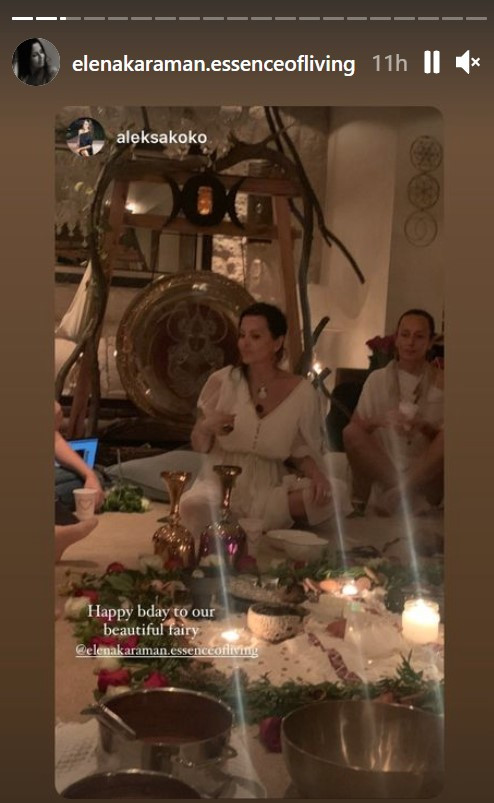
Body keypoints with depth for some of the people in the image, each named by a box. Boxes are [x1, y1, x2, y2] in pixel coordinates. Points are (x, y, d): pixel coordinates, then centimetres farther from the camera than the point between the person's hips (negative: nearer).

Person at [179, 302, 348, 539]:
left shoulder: (301, 391, -2)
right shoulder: (222, 381, -4)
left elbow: (302, 451, 8)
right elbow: (199, 446, 5)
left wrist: (316, 473, -15)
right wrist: (206, 428, -19)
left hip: (269, 486, 2)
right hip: (221, 480, -2)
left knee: (330, 491, -26)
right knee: (194, 506, -37)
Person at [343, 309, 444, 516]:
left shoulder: (440, 382, 3)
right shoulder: (377, 378, 6)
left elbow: (444, 437, 0)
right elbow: (354, 427, 1)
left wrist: (424, 427, -21)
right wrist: (378, 420, -21)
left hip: (426, 474, -1)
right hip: (379, 468, 1)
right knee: (351, 432, -24)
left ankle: (398, 494, -26)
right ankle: (402, 491, -19)